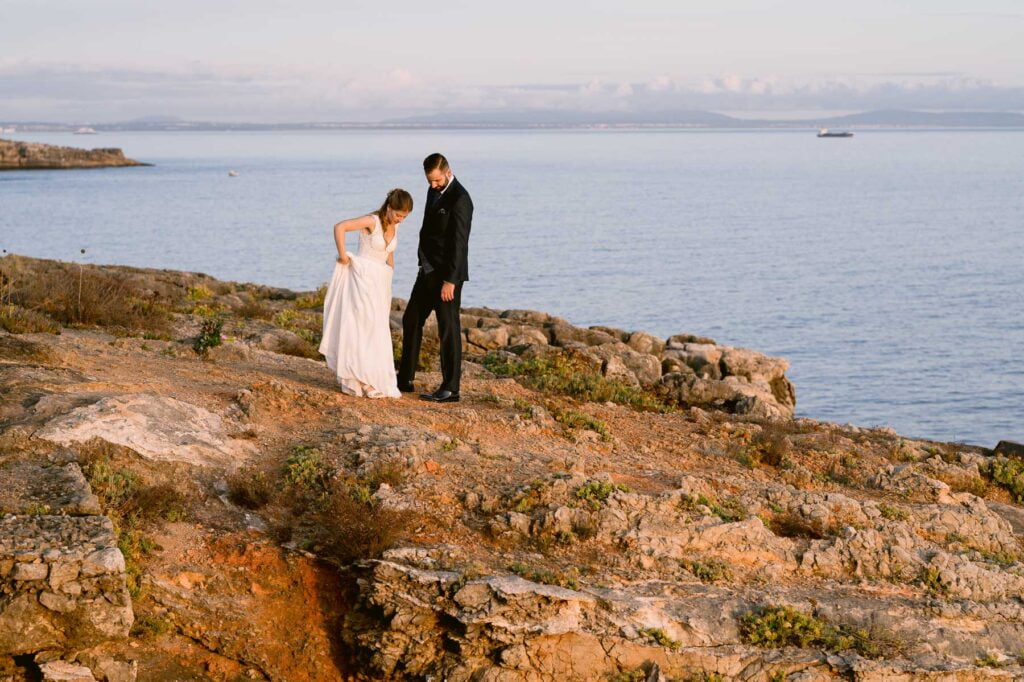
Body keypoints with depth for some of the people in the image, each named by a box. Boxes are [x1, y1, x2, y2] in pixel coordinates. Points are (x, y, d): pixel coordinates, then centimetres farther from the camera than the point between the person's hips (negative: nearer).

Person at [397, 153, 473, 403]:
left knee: (448, 328, -4)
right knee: (411, 321, 13)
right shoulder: (435, 191, 10)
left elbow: (458, 243, -21)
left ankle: (450, 389, 2)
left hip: (447, 273, -9)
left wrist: (450, 280, -23)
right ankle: (404, 380, 21)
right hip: (429, 270, 9)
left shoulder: (459, 199, -18)